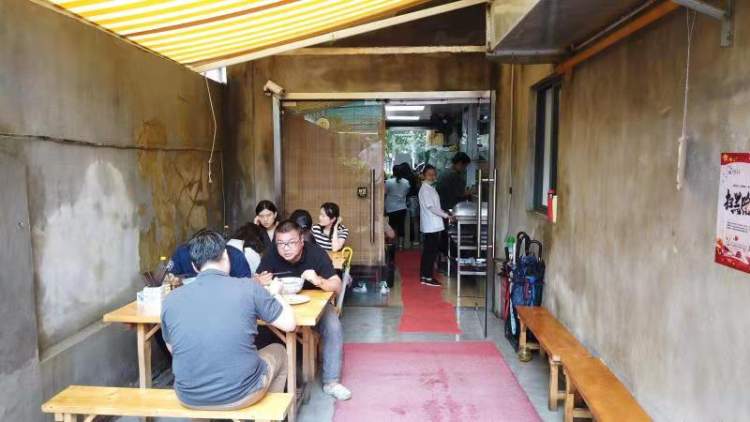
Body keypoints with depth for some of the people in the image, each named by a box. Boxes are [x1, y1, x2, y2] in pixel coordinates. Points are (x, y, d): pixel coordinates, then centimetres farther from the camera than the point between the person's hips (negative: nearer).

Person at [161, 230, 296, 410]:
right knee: (278, 351, 27)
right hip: (240, 394, -3)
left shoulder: (171, 300, -6)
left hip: (190, 397, 3)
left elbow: (172, 349, 10)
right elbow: (289, 323, -3)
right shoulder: (249, 289, -14)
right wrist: (275, 292, 15)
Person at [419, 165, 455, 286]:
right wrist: (446, 215, -16)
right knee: (431, 251, -6)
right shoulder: (425, 189, -14)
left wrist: (443, 212, 9)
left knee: (428, 251, 11)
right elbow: (430, 207, -19)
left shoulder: (430, 188, 15)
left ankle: (424, 276, 17)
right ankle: (428, 278, -2)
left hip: (433, 225, 10)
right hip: (431, 225, -10)